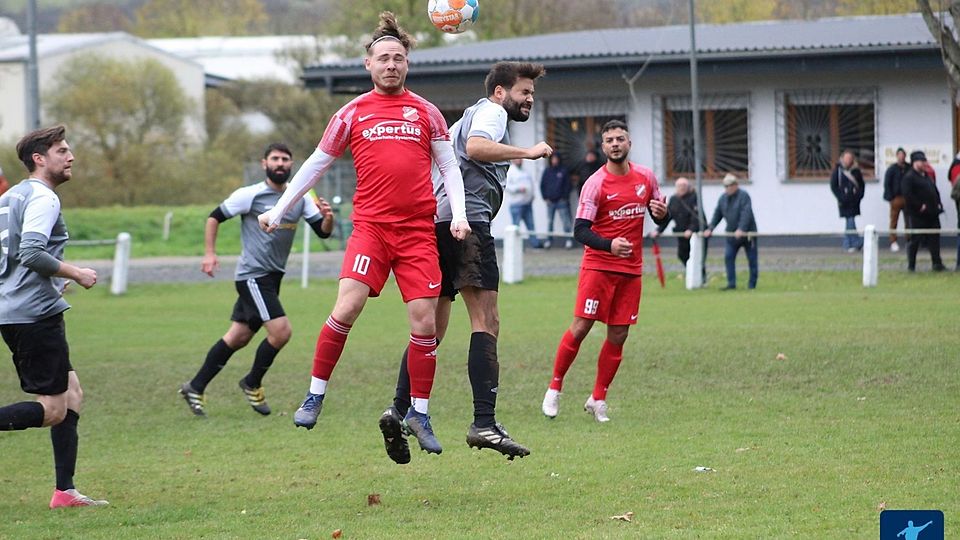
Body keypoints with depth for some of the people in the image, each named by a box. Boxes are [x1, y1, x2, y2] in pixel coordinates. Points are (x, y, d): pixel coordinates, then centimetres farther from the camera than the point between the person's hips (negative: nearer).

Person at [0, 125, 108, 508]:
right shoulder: (42, 198, -11)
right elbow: (31, 252, -23)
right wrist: (76, 274, -12)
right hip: (35, 314, -10)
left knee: (71, 395, 12)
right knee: (52, 410, -7)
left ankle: (65, 491, 9)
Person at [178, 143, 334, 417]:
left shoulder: (300, 197, 6)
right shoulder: (251, 195, -8)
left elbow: (322, 232, 4)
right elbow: (214, 217, -1)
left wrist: (327, 217, -18)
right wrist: (209, 254, -9)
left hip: (272, 277, 6)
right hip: (253, 275, -6)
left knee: (238, 337, 10)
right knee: (281, 331, -17)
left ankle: (195, 388, 18)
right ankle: (252, 384, 4)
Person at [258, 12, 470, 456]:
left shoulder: (425, 112, 10)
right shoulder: (352, 113, 8)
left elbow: (448, 168, 13)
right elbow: (316, 165, 14)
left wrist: (459, 214, -2)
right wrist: (278, 210, 12)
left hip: (418, 230, 1)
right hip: (370, 225, -1)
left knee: (424, 321, -4)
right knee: (346, 308, -18)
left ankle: (419, 414, 8)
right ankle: (315, 394, -3)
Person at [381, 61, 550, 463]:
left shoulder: (472, 115, 31)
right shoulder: (491, 110, 2)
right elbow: (475, 146, -18)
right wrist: (527, 153, -16)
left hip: (437, 221, 10)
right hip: (467, 221, -10)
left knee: (432, 328, 11)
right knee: (486, 322, -16)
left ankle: (399, 410, 1)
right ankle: (484, 423, -25)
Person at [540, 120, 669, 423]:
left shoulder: (646, 178, 7)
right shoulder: (595, 184, -8)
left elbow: (659, 220, 17)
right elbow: (580, 231, -14)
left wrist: (662, 213, -8)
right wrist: (609, 245, -31)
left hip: (631, 269, 4)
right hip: (598, 265, -4)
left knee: (618, 336, 3)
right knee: (580, 328, -8)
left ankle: (598, 399, 13)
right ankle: (554, 388, 8)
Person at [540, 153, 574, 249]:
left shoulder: (564, 171, 3)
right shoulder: (547, 171, 9)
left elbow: (567, 185, 3)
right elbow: (542, 185, 11)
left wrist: (565, 197, -5)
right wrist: (545, 198, 2)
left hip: (561, 200, -3)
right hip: (550, 201, 3)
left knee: (565, 221, -7)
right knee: (549, 221, 5)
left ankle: (568, 240, -5)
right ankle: (549, 240, 10)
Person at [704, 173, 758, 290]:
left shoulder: (743, 196, -14)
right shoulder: (723, 198, 7)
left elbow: (746, 214, -25)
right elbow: (717, 214, 11)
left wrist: (741, 229, -34)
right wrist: (710, 228, 0)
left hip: (747, 233, -6)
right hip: (732, 234, 6)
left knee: (752, 259, 2)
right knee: (728, 257, -4)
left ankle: (752, 283, 11)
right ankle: (731, 283, -3)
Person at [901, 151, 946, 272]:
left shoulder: (926, 176, 18)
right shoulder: (909, 177, -9)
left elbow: (935, 191, 25)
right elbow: (908, 195, -19)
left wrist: (938, 204, 10)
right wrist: (920, 206, -19)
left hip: (932, 213, 8)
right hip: (918, 215, -8)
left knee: (934, 238, 4)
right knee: (915, 240, -2)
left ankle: (937, 264, 6)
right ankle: (911, 265, 6)